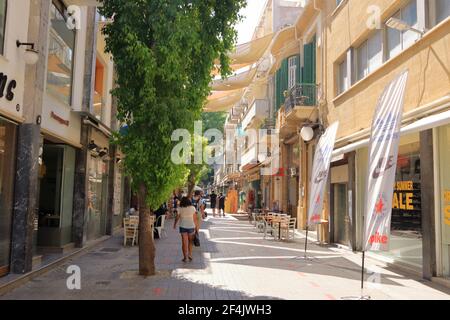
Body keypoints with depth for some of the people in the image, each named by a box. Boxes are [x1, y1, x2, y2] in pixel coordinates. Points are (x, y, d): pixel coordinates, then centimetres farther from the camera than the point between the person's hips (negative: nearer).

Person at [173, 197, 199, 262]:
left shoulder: (180, 209, -6)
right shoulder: (192, 208, -4)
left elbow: (177, 218, 2)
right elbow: (195, 218, -2)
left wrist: (174, 224, 19)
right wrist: (197, 226, 8)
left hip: (183, 227, -1)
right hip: (191, 226, 1)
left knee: (184, 242, 5)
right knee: (190, 242, 18)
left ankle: (185, 257, 6)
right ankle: (190, 254, 10)